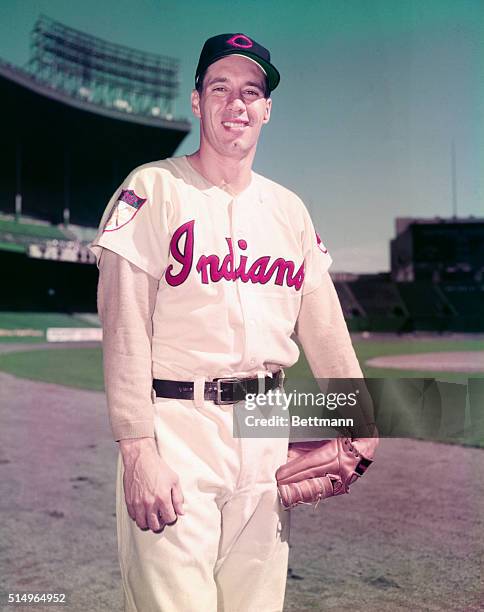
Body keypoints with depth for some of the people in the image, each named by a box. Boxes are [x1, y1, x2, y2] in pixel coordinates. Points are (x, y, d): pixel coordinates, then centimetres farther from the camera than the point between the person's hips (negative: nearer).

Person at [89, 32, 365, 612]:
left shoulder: (290, 208, 13)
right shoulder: (154, 189, -3)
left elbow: (324, 326, 14)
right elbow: (124, 329, -11)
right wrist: (137, 449, -17)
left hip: (268, 429, 5)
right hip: (177, 427, -5)